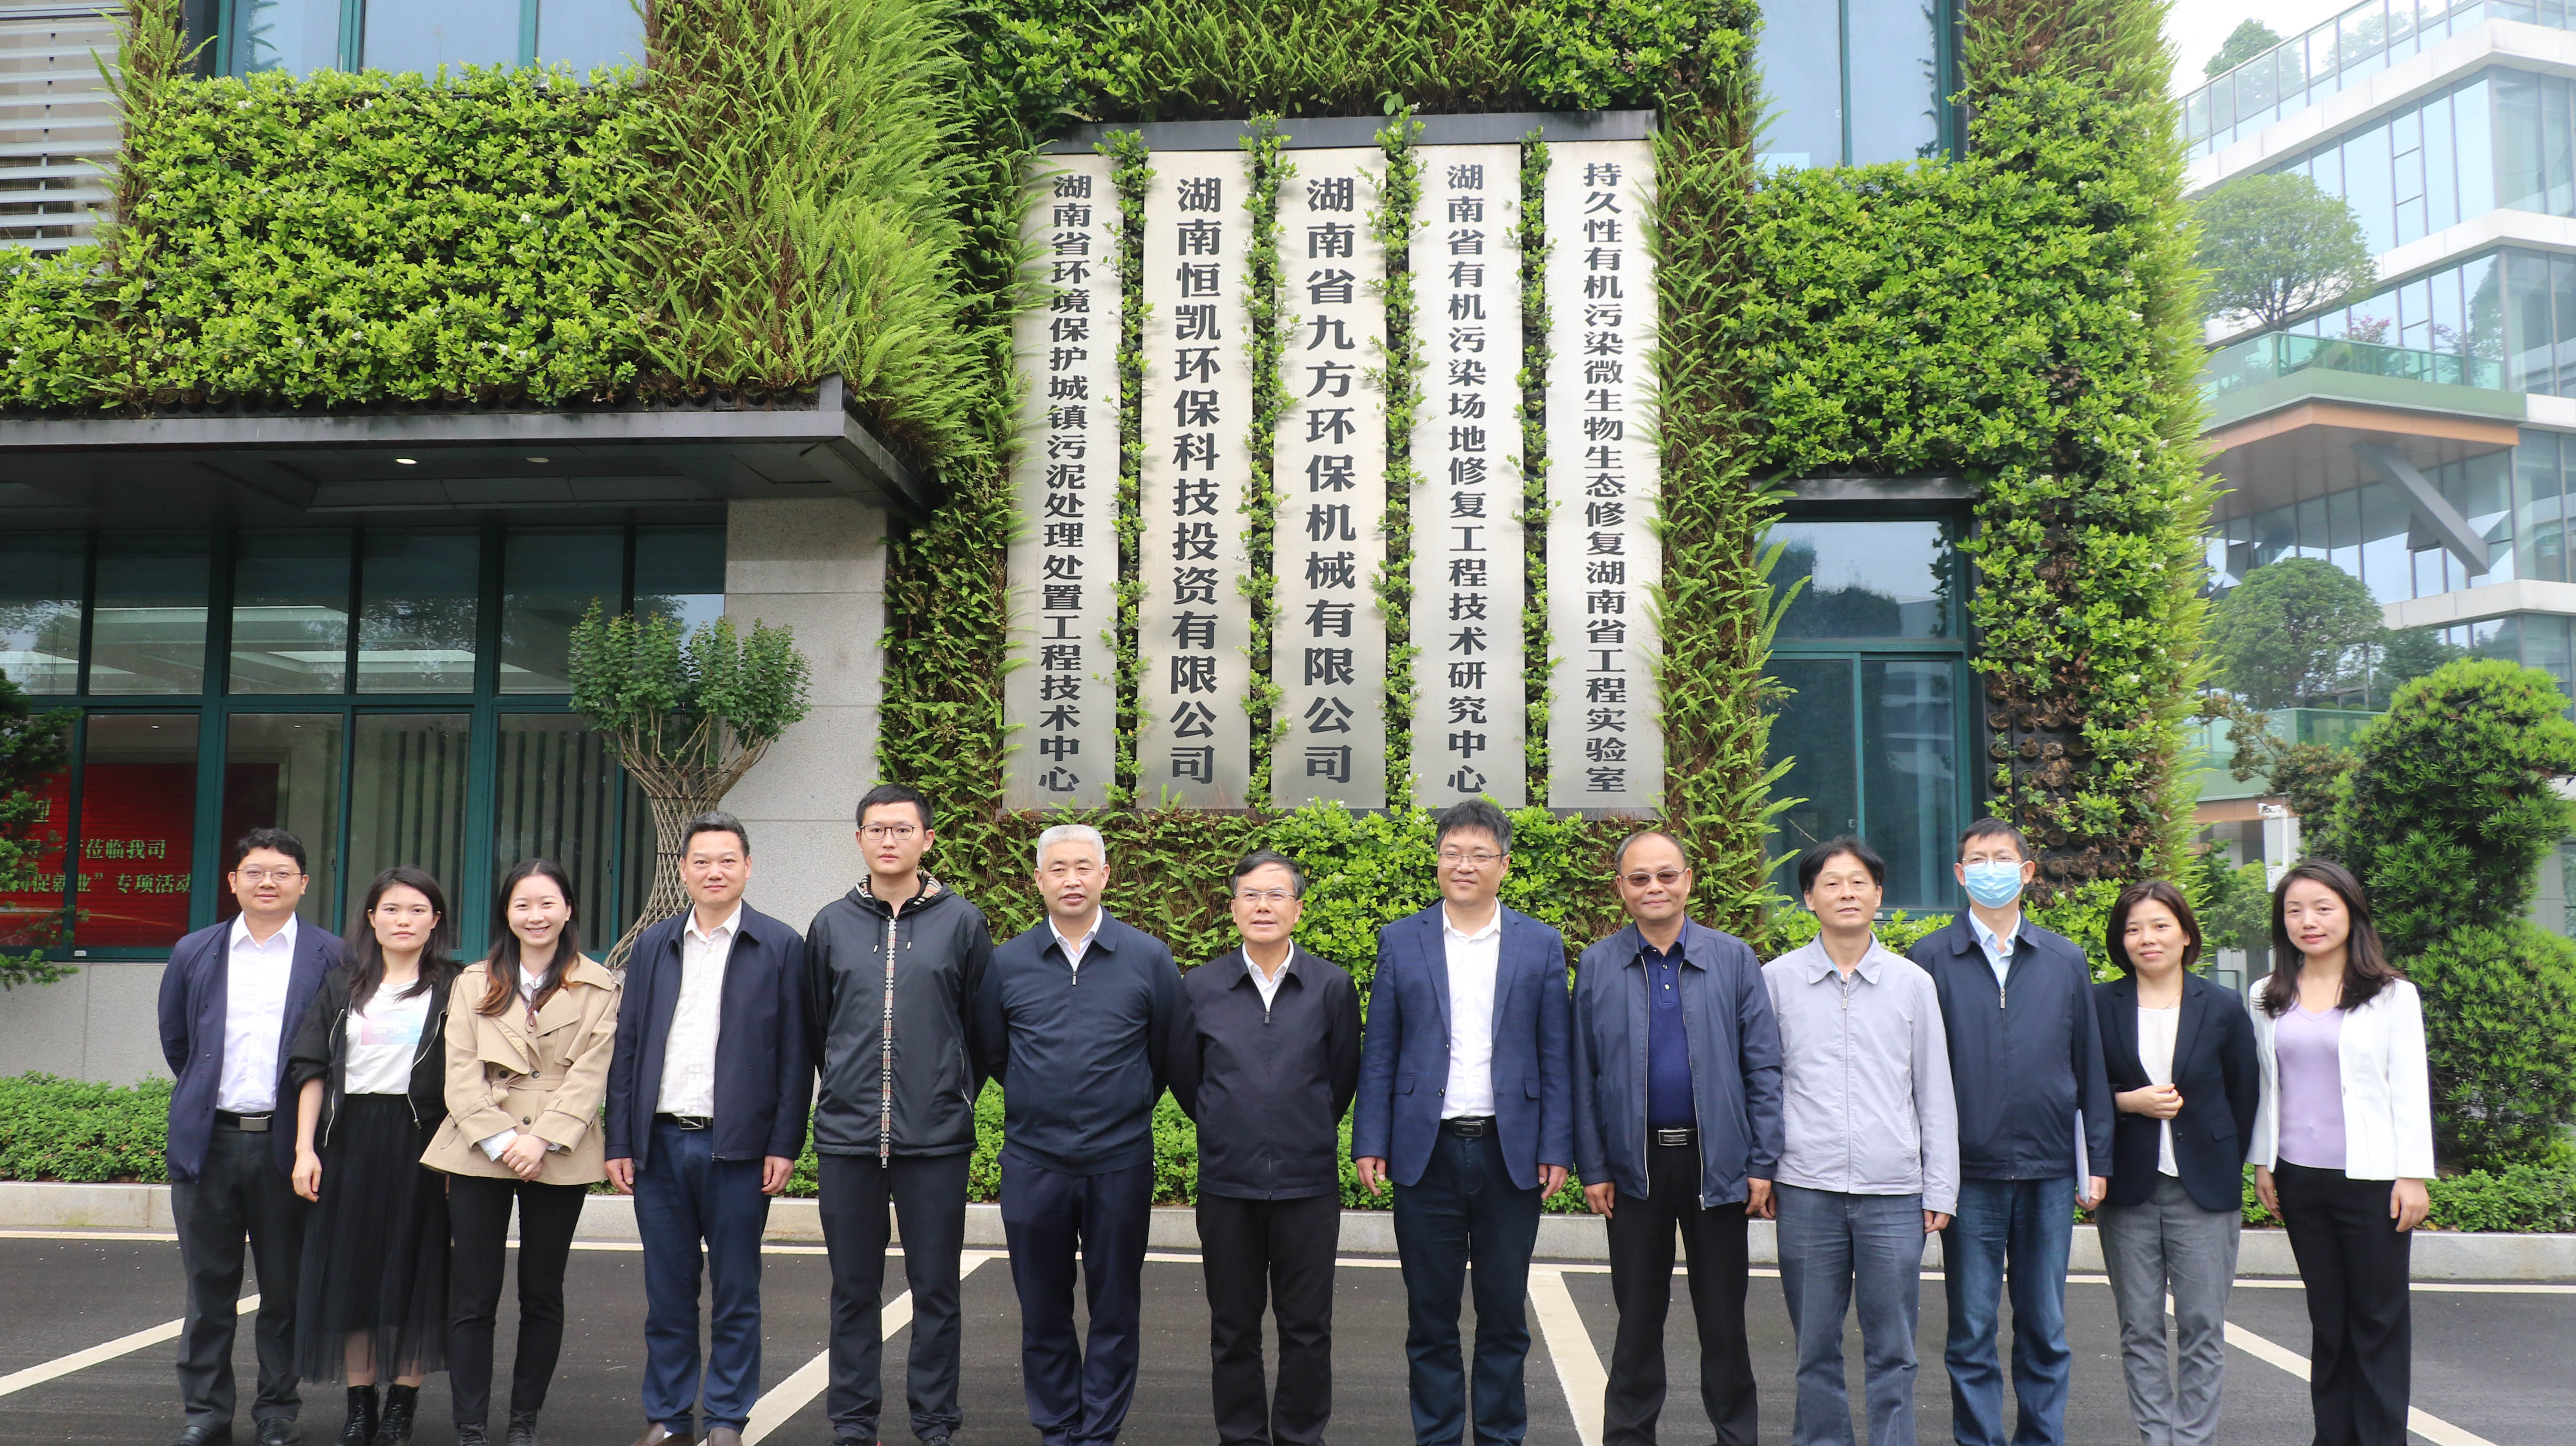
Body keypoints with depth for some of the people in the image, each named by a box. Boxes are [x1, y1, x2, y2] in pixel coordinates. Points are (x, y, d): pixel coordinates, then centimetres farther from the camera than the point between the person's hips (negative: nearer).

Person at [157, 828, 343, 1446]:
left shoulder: (332, 958, 1)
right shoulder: (194, 953, 10)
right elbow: (175, 1040, 20)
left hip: (288, 1142, -2)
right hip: (210, 1140, 2)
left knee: (286, 1288, 5)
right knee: (209, 1285, 9)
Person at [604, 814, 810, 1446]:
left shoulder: (781, 947, 0)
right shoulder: (653, 946, 11)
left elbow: (795, 1056, -1)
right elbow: (626, 1048, 11)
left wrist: (785, 1145, -7)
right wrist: (618, 1141, 5)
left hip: (737, 1147, -3)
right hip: (660, 1144, 3)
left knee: (735, 1294, 5)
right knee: (667, 1292, 10)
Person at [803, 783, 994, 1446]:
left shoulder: (961, 921, 1)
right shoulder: (831, 924, 6)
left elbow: (981, 1024, 7)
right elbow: (814, 1025, 16)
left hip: (936, 1137, -2)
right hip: (847, 1135, 2)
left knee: (935, 1288, 5)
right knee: (854, 1289, 10)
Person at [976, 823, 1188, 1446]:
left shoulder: (1149, 959, -1)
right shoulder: (1007, 964, 2)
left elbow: (1171, 1055, 6)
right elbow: (992, 1053, 13)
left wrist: (1126, 1108, 9)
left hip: (1120, 1163, -1)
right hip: (1032, 1162, 1)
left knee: (1115, 1308, 7)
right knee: (1043, 1308, 10)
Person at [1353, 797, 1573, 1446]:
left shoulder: (1541, 945, 4)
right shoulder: (1400, 941, 5)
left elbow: (1556, 1057, 3)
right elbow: (1379, 1053, 4)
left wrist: (1556, 1149, -3)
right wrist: (1369, 1143, -2)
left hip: (1511, 1152, 0)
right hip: (1427, 1151, 0)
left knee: (1505, 1316, 9)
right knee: (1430, 1316, 8)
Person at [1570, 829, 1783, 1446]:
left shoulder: (1734, 959, 1)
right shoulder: (1598, 966, 3)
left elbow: (1763, 1066, 0)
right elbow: (1583, 1076, 4)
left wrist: (1763, 1162, -5)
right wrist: (1593, 1168, -1)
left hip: (1716, 1159, 0)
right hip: (1636, 1163, 1)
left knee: (1724, 1317, 9)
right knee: (1638, 1317, 11)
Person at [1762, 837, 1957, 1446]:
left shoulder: (1913, 983, 6)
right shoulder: (1777, 980, 5)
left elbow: (1936, 1094, 8)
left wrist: (1940, 1190, 5)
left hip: (1894, 1194, 0)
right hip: (1807, 1191, 0)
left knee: (1892, 1351, 4)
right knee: (1816, 1348, 8)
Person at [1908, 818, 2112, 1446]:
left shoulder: (2065, 960, 8)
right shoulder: (1931, 959, 1)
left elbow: (2090, 1065, 10)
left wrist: (2098, 1159, 6)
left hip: (2048, 1168, 2)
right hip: (1969, 1171, -2)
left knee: (2046, 1330, 10)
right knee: (1972, 1332, 4)